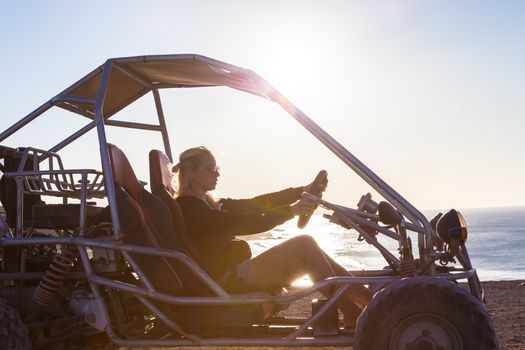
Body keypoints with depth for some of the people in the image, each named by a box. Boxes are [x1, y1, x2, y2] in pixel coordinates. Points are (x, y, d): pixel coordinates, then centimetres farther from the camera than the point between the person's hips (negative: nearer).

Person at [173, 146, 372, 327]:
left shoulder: (209, 204, 23)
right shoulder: (187, 206, -8)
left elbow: (255, 204, 10)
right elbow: (243, 225, -19)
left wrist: (303, 191, -1)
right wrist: (291, 211, -22)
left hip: (235, 272, 9)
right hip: (225, 279, -9)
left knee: (310, 253, -2)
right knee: (303, 244, -18)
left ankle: (370, 300, -7)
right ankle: (352, 315, -18)